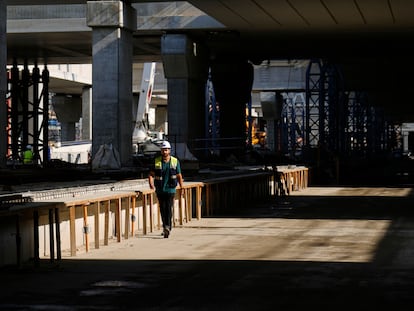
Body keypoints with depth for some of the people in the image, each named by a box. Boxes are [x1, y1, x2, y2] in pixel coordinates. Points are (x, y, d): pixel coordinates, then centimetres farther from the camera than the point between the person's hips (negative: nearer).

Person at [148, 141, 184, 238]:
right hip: (160, 190, 2)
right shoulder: (156, 161, 2)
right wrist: (151, 184, -15)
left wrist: (181, 188, 7)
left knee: (169, 208, -13)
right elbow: (151, 174, 3)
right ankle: (167, 227, 19)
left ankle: (167, 228, -19)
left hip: (170, 189, -2)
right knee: (162, 209, 7)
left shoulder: (175, 161, 1)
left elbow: (179, 176, 9)